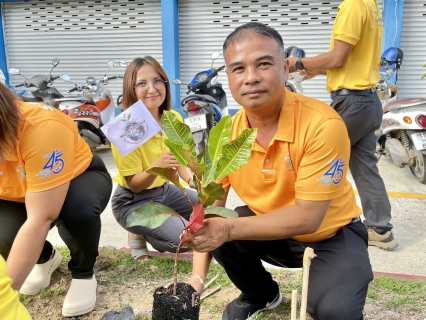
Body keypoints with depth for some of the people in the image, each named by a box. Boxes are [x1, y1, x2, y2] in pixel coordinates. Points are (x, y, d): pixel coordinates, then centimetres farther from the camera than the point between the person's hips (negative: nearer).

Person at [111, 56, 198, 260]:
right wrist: (156, 166, -40)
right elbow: (134, 185, -20)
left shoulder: (173, 118, -6)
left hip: (164, 190, 7)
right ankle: (139, 235, 6)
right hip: (132, 201, -6)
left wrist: (190, 180, -10)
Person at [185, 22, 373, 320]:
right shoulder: (227, 133, -13)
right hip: (271, 227, 4)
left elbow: (308, 217, -29)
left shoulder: (323, 124, -29)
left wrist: (230, 229, -38)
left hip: (331, 233, -4)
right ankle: (261, 294, 12)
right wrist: (197, 276, -20)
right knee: (215, 233, -18)